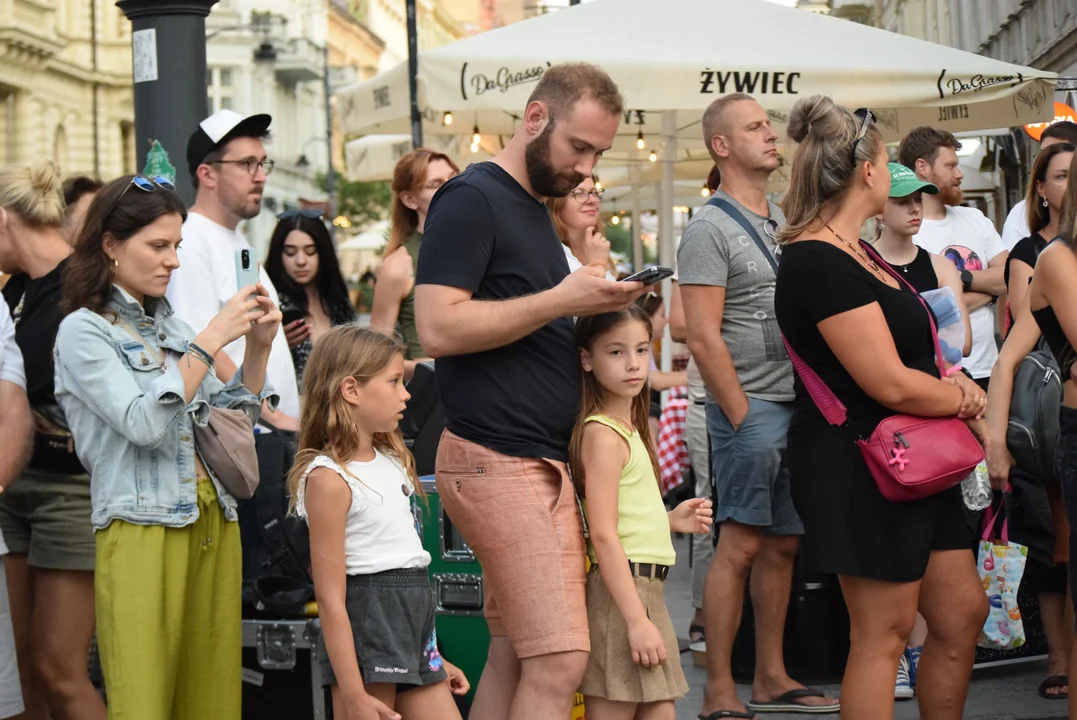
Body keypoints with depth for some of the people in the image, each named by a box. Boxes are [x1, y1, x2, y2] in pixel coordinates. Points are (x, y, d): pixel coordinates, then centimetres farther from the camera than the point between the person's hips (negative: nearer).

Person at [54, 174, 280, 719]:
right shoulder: (84, 332, -3)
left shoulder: (169, 324, 15)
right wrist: (211, 341, -14)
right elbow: (144, 424, -16)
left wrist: (258, 347, 5)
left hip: (213, 524, 6)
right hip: (143, 527, -6)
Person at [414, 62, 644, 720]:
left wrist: (594, 308, 10)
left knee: (515, 658, 8)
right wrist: (560, 301, -18)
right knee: (560, 660, -13)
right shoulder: (471, 199, -9)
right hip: (499, 461, -9)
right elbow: (439, 327, -19)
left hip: (543, 461, 9)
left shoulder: (536, 210, 20)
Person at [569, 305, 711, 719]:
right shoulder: (602, 433, -14)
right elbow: (603, 534, -20)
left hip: (646, 589, 10)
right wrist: (636, 620, -23)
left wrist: (672, 521, 10)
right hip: (620, 590, -10)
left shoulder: (628, 428, 14)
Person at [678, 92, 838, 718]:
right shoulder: (711, 228, -9)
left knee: (783, 544, 11)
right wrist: (743, 417, -15)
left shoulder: (784, 220, 16)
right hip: (750, 408, -7)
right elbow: (703, 338, -14)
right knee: (742, 545, -7)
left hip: (799, 406, 8)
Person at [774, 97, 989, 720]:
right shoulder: (821, 263, -20)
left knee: (963, 613, 11)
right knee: (883, 634, -4)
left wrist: (949, 381, -1)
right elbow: (891, 385, -23)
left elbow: (905, 353, 21)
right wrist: (969, 399, -5)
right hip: (860, 466, -10)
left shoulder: (851, 251, 14)